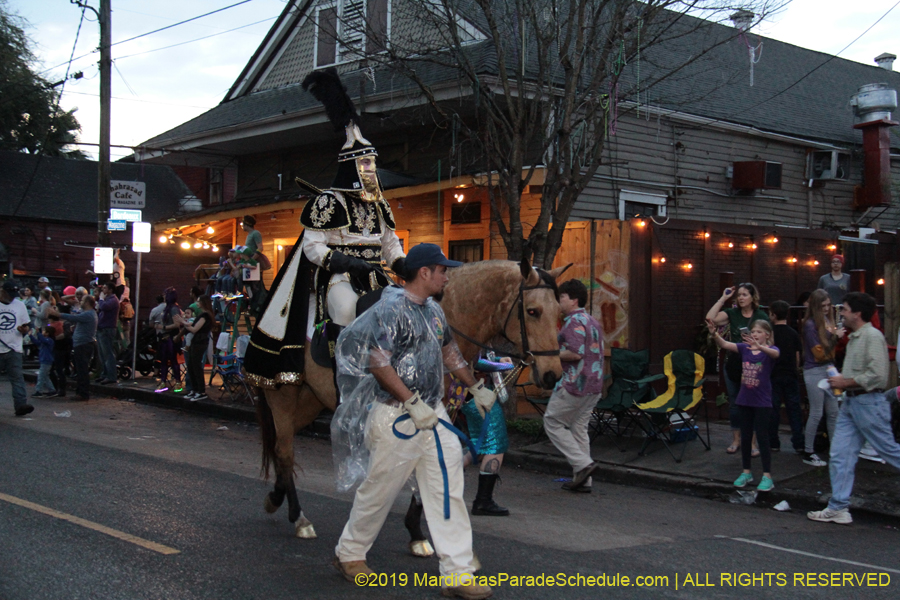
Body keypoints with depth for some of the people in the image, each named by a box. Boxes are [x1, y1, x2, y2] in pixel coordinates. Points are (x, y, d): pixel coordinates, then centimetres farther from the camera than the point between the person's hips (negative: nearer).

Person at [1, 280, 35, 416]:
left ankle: (20, 405, -14)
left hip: (14, 350, 2)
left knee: (17, 378, -7)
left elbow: (27, 325, 17)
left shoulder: (20, 305, 12)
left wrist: (25, 329, -6)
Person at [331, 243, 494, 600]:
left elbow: (448, 353, 28)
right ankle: (349, 554, 29)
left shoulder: (433, 310, 13)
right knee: (381, 488, 6)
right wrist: (412, 403, -25)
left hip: (432, 413, 8)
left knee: (448, 490, 3)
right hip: (397, 416, -8)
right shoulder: (391, 308, -14)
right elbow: (379, 363, -22)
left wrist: (476, 387, 29)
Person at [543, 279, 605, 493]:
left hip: (575, 384, -9)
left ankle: (582, 463, -5)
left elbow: (576, 353, -24)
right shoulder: (593, 321, 17)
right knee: (579, 428, 13)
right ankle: (583, 480, 13)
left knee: (552, 422, 3)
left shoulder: (574, 322, -14)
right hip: (595, 385, 9)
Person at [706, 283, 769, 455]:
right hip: (733, 365, 3)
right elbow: (710, 318, -13)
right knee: (734, 403, 11)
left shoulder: (761, 316, -3)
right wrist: (723, 298, -10)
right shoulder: (732, 313, 2)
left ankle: (753, 442, 11)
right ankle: (736, 440, 22)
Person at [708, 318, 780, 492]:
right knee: (745, 437, 12)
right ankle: (746, 473, 25)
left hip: (762, 402, -4)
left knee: (762, 438, -2)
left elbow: (774, 354, -33)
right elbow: (724, 345, -10)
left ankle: (767, 477, 5)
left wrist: (760, 347, -54)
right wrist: (714, 334, -30)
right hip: (745, 400, 5)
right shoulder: (744, 348, 2)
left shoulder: (770, 350, -9)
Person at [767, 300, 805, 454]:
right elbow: (798, 357, 6)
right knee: (794, 409, 5)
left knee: (773, 409, 4)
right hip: (790, 375, 3)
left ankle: (773, 443, 8)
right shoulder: (794, 334, 3)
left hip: (774, 376, -3)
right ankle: (798, 444, 3)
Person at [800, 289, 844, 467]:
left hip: (829, 368, 7)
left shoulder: (827, 321, 8)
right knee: (816, 414, -2)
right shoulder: (810, 325, -13)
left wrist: (837, 335, 4)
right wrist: (835, 336, -15)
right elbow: (819, 352, -15)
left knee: (833, 412, 10)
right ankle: (808, 453, 8)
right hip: (814, 371, -7)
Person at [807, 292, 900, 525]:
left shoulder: (873, 336, -14)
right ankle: (838, 508, 8)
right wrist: (840, 379, 8)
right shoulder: (854, 338, 15)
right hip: (850, 402, 9)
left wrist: (846, 382, -14)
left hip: (869, 403, -9)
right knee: (840, 457, 5)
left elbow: (877, 375, -21)